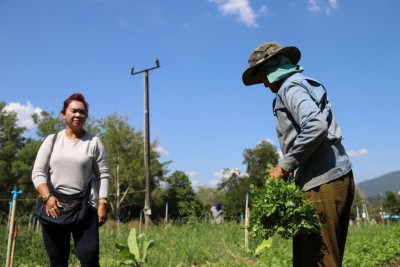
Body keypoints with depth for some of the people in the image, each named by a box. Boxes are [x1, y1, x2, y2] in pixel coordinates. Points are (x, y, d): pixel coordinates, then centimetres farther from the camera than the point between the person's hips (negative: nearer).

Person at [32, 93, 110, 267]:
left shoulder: (94, 142, 5)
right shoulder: (52, 140, 9)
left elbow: (103, 175, 4)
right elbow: (37, 172, 5)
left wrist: (102, 204, -6)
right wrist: (47, 197, -12)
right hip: (53, 207, 2)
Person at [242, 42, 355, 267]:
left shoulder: (290, 87, -5)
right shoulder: (307, 85, 24)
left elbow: (316, 125, -22)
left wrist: (285, 166, -13)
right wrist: (291, 168, 14)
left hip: (323, 182, -10)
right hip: (337, 178, 10)